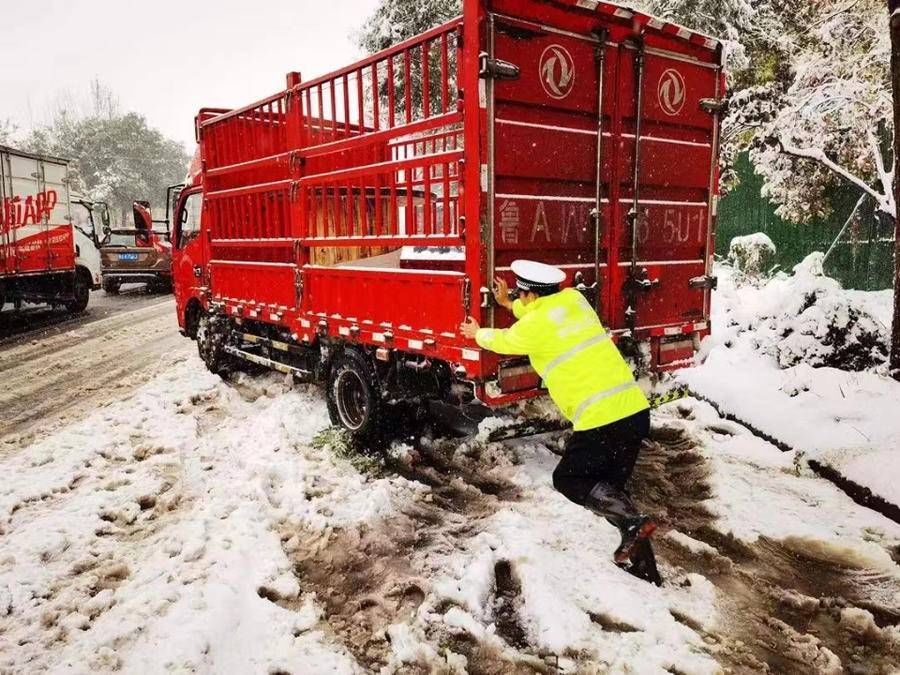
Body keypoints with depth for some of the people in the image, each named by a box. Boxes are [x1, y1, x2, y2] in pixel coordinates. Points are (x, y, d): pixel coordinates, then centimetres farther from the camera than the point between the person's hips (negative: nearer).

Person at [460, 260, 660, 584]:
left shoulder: (534, 326, -7)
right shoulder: (574, 299, 11)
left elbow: (503, 340, 15)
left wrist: (477, 334, 36)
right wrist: (508, 305, 46)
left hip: (601, 421, -8)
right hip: (636, 410, 8)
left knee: (567, 479, 12)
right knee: (609, 487, 19)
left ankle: (632, 522, -7)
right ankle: (643, 568, 22)